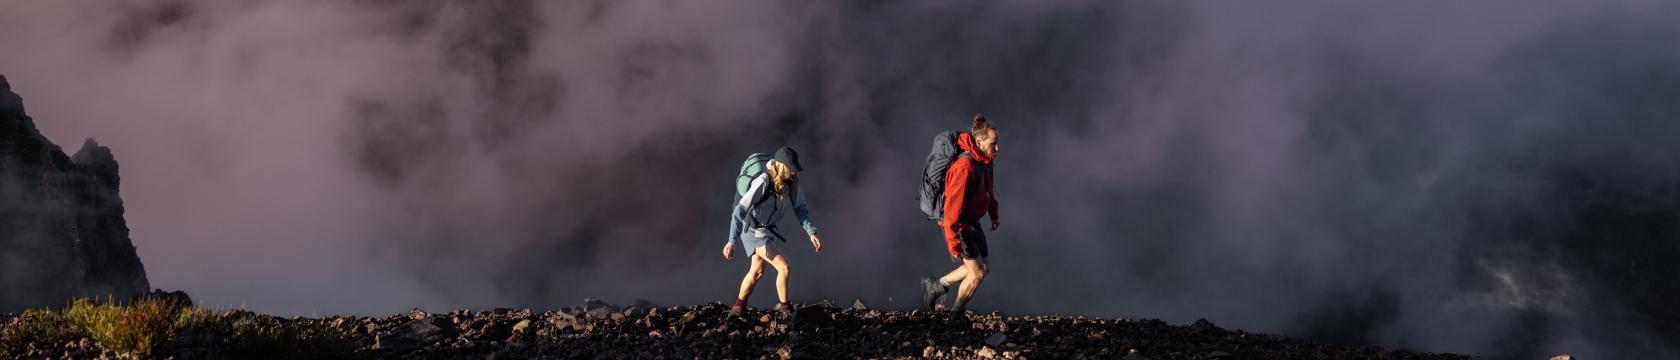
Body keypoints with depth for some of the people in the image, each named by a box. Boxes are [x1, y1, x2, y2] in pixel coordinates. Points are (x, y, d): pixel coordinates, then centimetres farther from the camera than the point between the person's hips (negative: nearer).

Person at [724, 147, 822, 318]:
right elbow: (740, 210, -31)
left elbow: (800, 208, -4)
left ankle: (738, 307, 42)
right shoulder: (764, 181, -31)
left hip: (767, 228, 9)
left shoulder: (791, 182, -9)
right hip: (753, 230, -9)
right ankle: (785, 307, 5)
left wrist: (812, 233, -17)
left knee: (757, 272, 23)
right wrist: (732, 241, -36)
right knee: (783, 266, -14)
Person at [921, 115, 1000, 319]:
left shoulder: (984, 161, 3)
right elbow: (953, 204, -29)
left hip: (972, 223, 9)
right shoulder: (964, 166, -27)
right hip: (958, 225, -9)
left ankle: (936, 285, 27)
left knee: (984, 268, 14)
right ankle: (956, 315, 15)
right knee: (977, 273, -6)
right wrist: (954, 241, -30)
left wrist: (994, 214, 27)